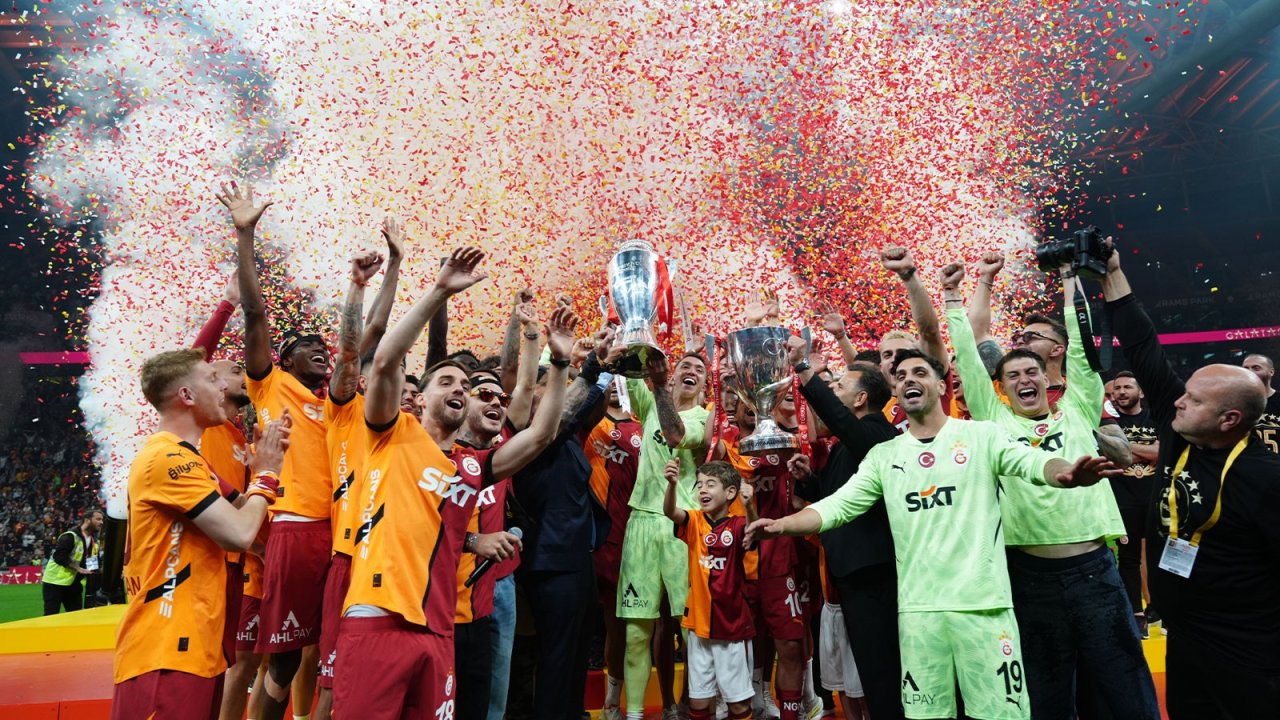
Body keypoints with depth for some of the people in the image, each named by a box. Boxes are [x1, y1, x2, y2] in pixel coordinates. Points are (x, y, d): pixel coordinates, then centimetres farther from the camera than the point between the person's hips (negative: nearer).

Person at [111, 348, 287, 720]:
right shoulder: (169, 458, -17)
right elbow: (239, 534, -22)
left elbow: (226, 519, 17)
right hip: (166, 653, -11)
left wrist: (257, 467, 6)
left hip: (194, 647, 11)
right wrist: (266, 474, -6)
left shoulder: (179, 457, 17)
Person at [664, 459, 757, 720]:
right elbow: (670, 511, -22)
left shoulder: (736, 525, -8)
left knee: (738, 698, 10)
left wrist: (749, 507, -47)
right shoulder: (695, 521, -3)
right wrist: (672, 483, -42)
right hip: (699, 623, 2)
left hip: (732, 624, -2)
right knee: (698, 697, 12)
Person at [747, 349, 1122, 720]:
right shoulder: (883, 454, 9)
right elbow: (838, 505, 3)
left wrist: (1064, 473, -38)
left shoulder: (981, 434, 2)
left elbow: (1033, 462, -14)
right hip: (916, 607, 3)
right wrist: (783, 524, -14)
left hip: (982, 601, -2)